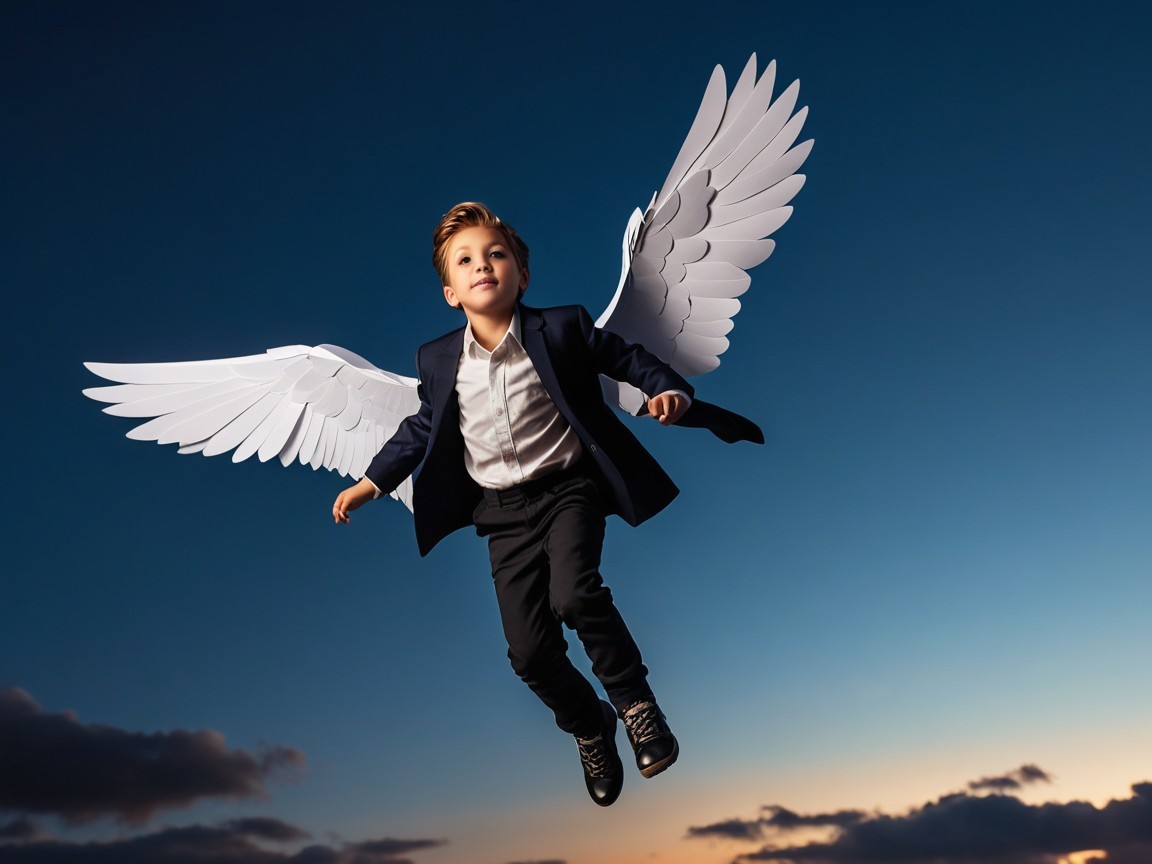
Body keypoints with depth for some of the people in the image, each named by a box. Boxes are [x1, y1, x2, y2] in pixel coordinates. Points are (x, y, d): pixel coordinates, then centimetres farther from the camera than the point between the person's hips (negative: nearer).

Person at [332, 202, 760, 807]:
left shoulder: (562, 329, -7)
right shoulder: (437, 360, 2)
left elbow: (630, 359, 3)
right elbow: (423, 428, 16)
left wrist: (669, 390, -16)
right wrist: (372, 483, 16)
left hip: (570, 487, -2)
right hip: (504, 511, 3)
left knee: (573, 594, -31)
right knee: (530, 653, -2)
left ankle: (634, 697, -3)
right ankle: (589, 728, 28)